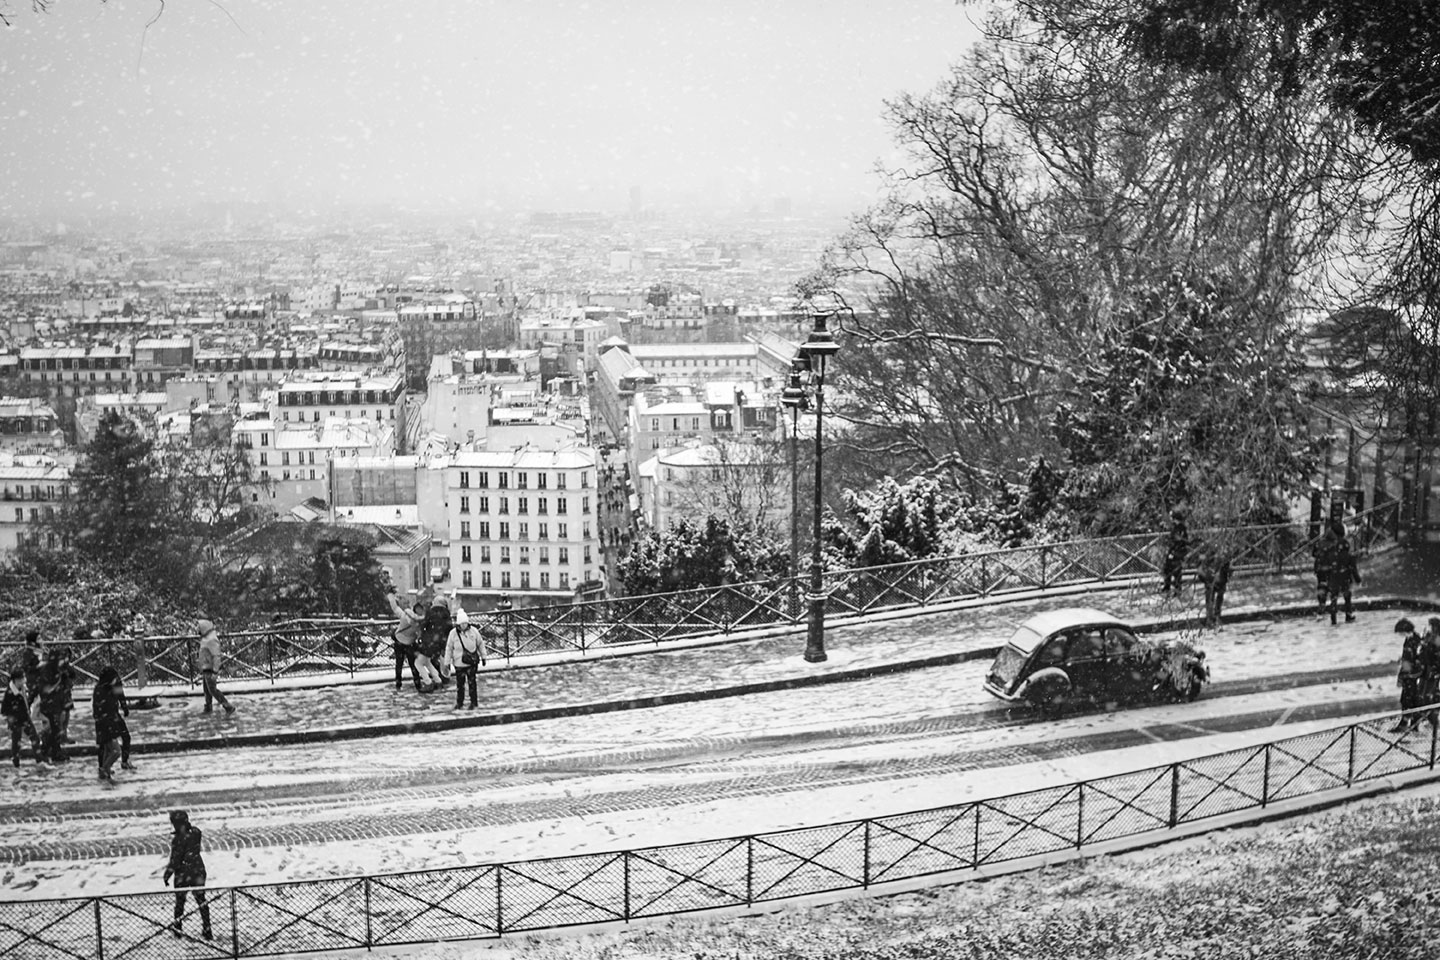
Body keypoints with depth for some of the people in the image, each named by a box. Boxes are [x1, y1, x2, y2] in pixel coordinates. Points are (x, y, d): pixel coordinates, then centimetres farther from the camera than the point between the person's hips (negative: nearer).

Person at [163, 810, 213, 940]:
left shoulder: (178, 839, -22)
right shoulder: (195, 832, -4)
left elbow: (175, 860, -18)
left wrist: (168, 874, -6)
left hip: (183, 874, -5)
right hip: (198, 870, 5)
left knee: (180, 900, 15)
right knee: (201, 899, 13)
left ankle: (177, 927, 27)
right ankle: (207, 929, 13)